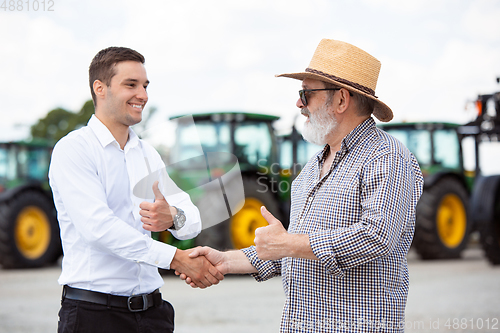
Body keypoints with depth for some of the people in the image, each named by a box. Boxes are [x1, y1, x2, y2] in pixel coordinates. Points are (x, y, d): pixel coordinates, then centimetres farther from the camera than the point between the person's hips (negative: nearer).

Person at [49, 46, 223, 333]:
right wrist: (177, 259, -25)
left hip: (151, 309, 6)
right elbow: (97, 226, -20)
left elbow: (192, 221, 7)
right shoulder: (74, 149, -7)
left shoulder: (148, 154, 15)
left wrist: (173, 216, -19)